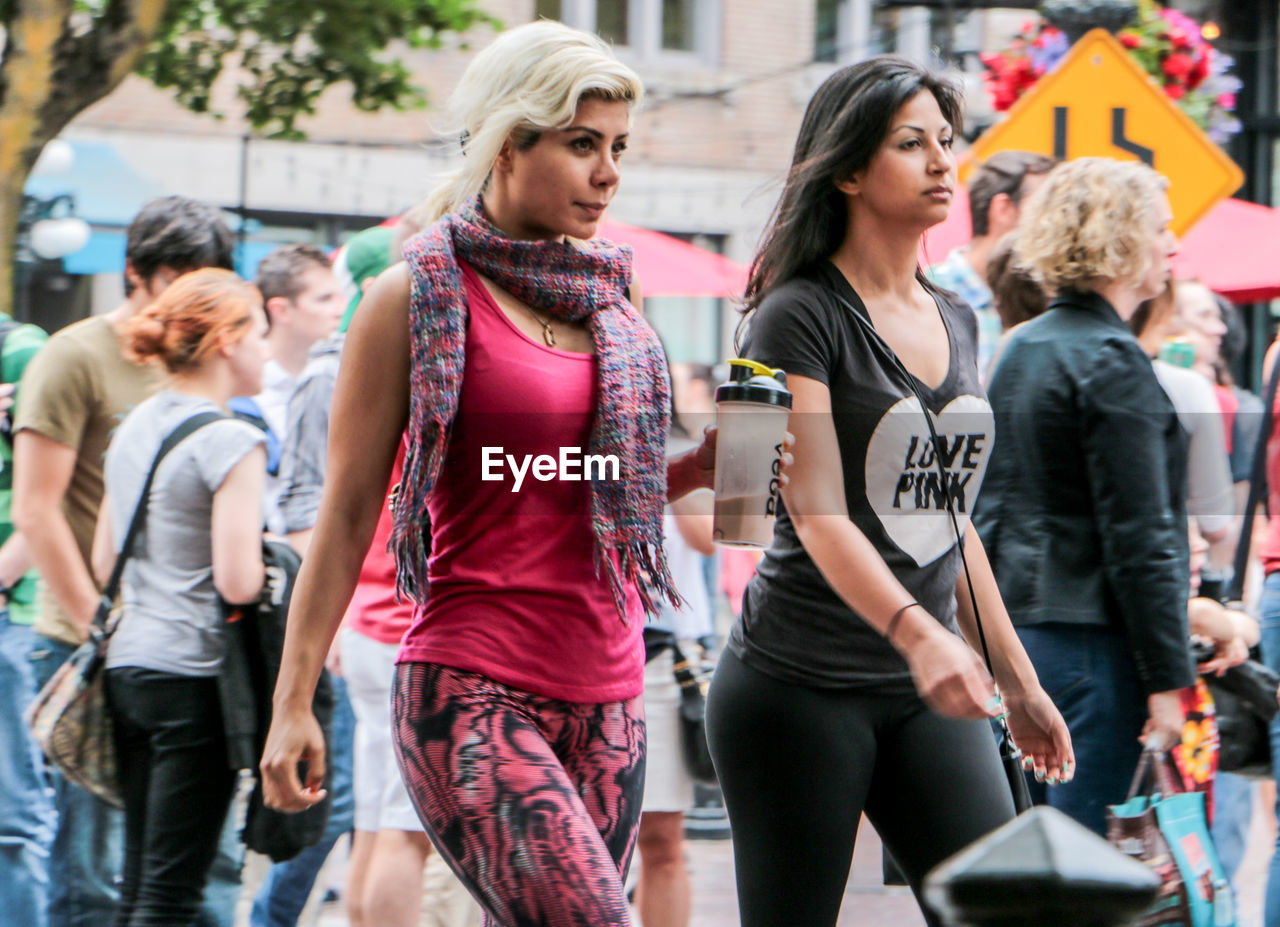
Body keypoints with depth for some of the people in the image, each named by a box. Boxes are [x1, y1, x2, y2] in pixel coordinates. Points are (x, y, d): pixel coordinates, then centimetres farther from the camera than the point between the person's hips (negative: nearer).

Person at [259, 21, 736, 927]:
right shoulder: (417, 297, -4)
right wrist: (293, 700, -5)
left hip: (608, 694, 7)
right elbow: (348, 514, -2)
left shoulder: (616, 293, 14)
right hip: (472, 692, -6)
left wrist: (698, 468, 3)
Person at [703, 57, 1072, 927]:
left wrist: (1017, 678, 21)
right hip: (797, 685, -6)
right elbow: (819, 514, -20)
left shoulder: (957, 322, 14)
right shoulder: (800, 317, -9)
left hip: (928, 693, 6)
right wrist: (913, 630, -35)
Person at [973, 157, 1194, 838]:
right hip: (1093, 642, -9)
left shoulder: (1018, 352, 13)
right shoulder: (1112, 362, -14)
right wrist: (1168, 679, -16)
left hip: (1021, 626, 9)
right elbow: (1138, 539, -17)